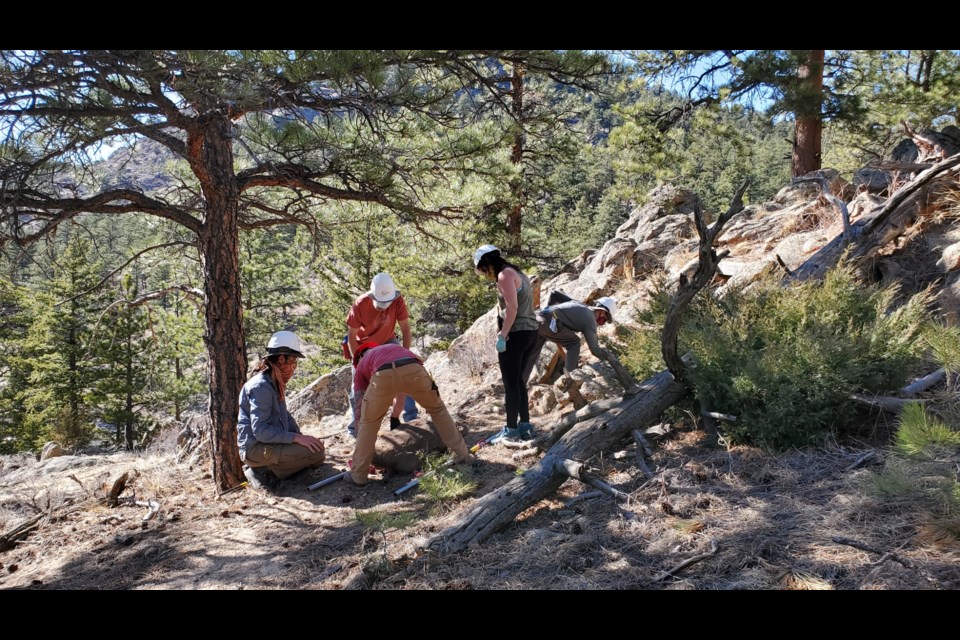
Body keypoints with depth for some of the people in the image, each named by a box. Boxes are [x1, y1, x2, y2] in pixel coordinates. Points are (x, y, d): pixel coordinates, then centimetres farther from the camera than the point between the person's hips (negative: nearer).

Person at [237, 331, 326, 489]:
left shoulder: (275, 384, 12)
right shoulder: (261, 386, -20)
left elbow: (284, 416, 18)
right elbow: (260, 431, -25)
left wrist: (300, 435, 2)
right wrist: (296, 437, -25)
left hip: (268, 443, 10)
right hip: (256, 448, -10)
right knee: (316, 451, -20)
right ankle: (267, 472, -10)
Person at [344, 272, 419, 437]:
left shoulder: (398, 301, -30)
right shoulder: (360, 306, -33)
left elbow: (405, 330, -22)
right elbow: (351, 336, -22)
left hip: (387, 342, 1)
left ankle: (411, 418, -9)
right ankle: (354, 426, 11)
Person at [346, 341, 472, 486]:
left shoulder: (361, 365, 40)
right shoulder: (396, 348, 48)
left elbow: (359, 408, 39)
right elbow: (403, 385, 55)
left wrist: (359, 440, 48)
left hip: (384, 375, -2)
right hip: (412, 369, 2)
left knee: (368, 422, 22)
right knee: (437, 408, 28)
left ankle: (358, 475, 25)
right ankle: (462, 454, 33)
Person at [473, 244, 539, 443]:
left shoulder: (505, 274, -10)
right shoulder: (517, 272, 18)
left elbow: (512, 307, -20)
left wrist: (502, 336, -19)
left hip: (515, 334, -10)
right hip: (530, 331, 10)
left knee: (510, 382, -1)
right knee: (518, 380, 17)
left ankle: (512, 430, 5)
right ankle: (525, 426, 19)